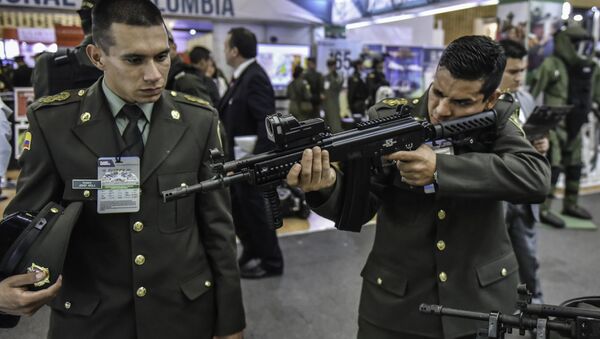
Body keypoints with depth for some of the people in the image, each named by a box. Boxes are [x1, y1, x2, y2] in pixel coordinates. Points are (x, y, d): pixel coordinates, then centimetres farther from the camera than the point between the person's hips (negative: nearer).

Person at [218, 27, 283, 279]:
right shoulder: (241, 77, 12)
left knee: (253, 210, 3)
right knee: (238, 209, 18)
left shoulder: (255, 78, -18)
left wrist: (257, 158, -28)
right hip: (235, 159, 9)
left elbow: (267, 122, -25)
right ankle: (251, 255, 34)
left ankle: (271, 262, 20)